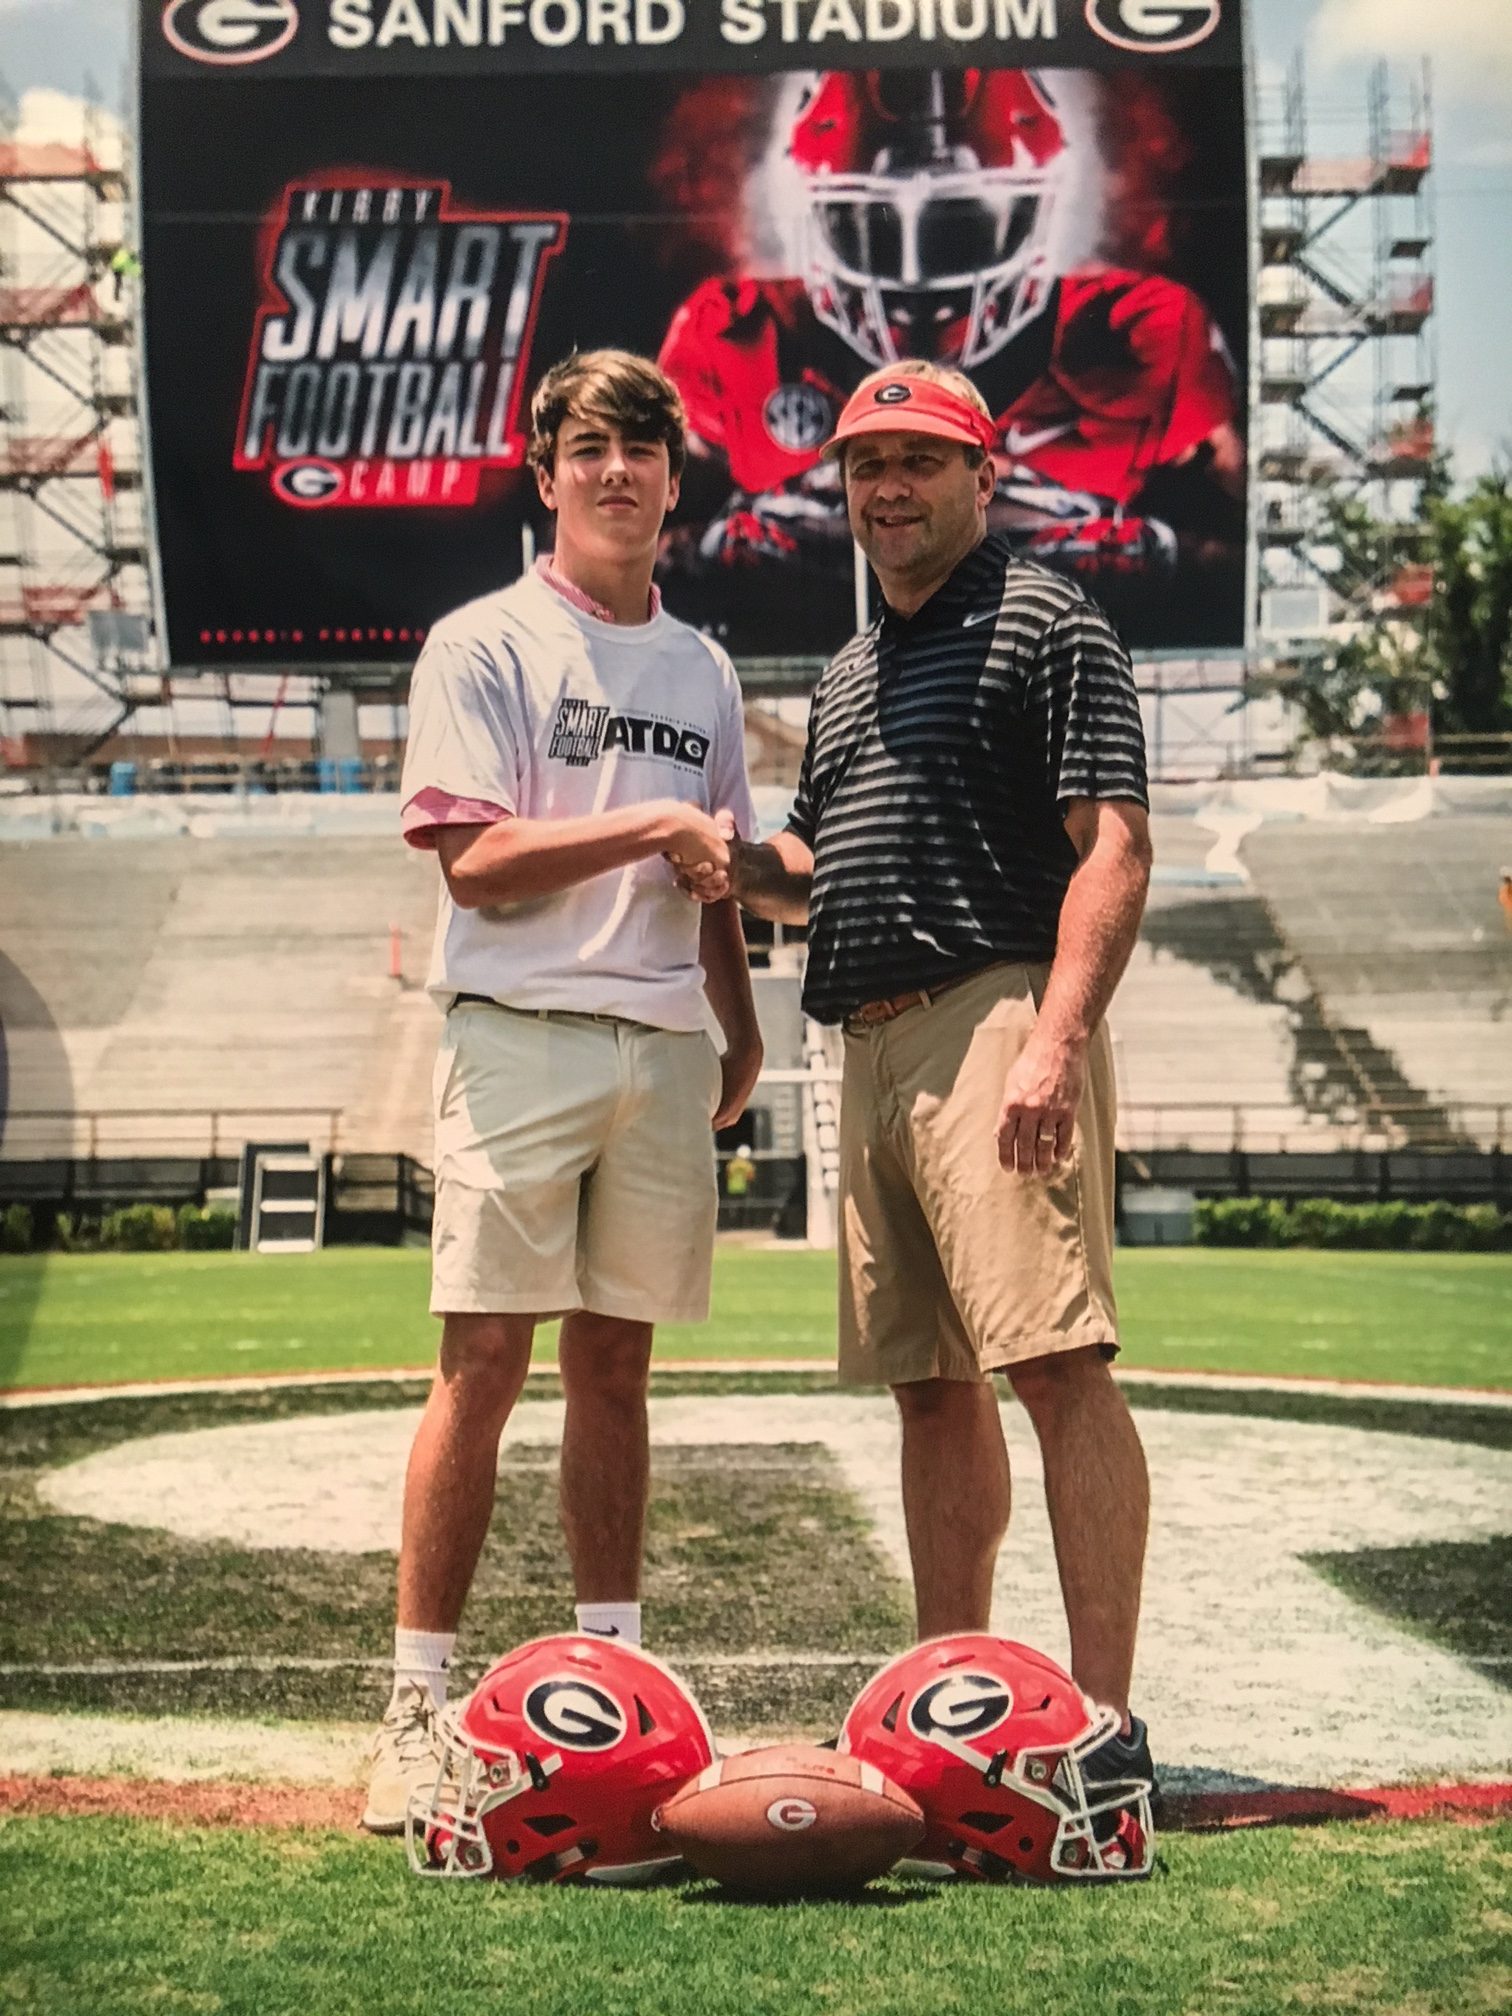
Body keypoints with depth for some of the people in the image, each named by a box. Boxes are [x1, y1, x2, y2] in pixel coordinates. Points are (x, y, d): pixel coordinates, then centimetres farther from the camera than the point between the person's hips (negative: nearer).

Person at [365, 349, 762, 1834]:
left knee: (614, 1366, 9)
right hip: (520, 1033, -5)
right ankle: (417, 1707, -5)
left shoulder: (700, 669, 19)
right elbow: (476, 861, -9)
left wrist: (740, 1028, 18)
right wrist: (651, 825, -10)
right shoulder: (483, 645, 1)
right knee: (483, 1364, -8)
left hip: (665, 1045, 5)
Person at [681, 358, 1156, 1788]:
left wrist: (1058, 1036, -22)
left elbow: (1113, 848, -10)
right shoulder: (849, 672, 25)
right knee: (929, 1386, 10)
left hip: (996, 1018, -9)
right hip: (872, 1047, 9)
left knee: (1057, 1364, -15)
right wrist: (744, 866, 7)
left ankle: (1104, 1720, -15)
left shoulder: (1046, 624, 0)